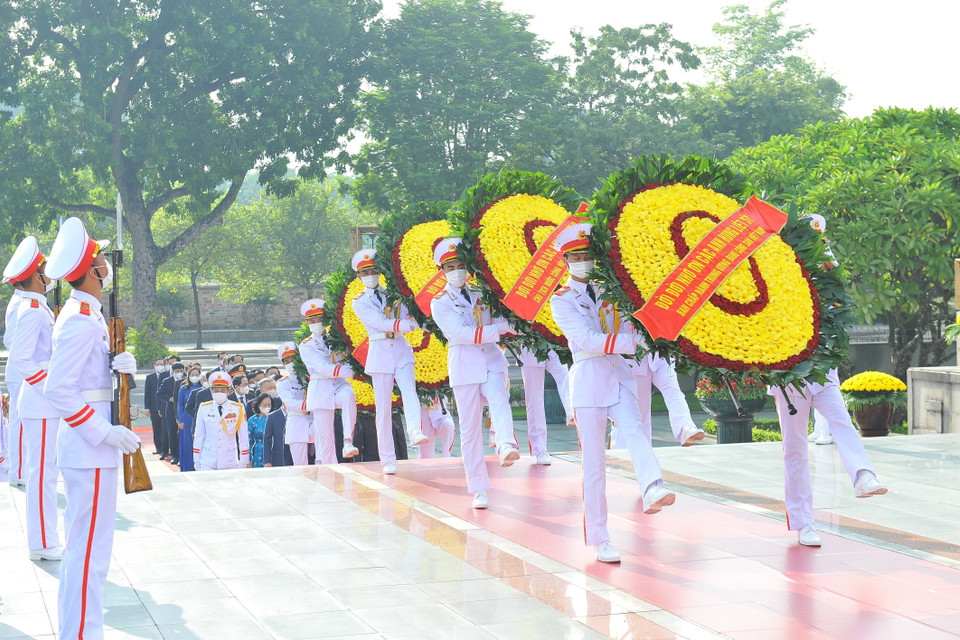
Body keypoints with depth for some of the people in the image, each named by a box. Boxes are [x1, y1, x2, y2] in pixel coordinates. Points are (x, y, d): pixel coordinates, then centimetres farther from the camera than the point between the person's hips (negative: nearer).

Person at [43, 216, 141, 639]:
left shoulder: (83, 314, 13)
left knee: (80, 545, 19)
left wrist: (119, 365, -2)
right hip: (91, 450, -11)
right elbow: (57, 391, -24)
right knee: (90, 550, -7)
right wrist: (103, 432, -23)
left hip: (86, 443, 11)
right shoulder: (81, 322, -19)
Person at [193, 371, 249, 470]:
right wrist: (197, 462, 7)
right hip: (208, 462, 0)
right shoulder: (204, 408, 2)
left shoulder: (238, 409, 0)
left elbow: (244, 437, 4)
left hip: (230, 463, 0)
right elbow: (198, 436, 7)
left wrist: (243, 463, 4)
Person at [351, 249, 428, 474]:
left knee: (409, 391, -24)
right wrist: (405, 324, -21)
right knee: (383, 407, -2)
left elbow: (406, 318, 3)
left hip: (401, 349, 2)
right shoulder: (359, 303, 4)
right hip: (380, 353, -2)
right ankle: (388, 460, 1)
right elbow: (380, 323, -12)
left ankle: (415, 432, -46)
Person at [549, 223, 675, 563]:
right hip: (588, 379, -3)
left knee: (634, 431, -26)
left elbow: (628, 328, 11)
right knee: (594, 462, 0)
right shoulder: (562, 300, 1)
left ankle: (652, 490, -51)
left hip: (618, 375, 3)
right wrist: (631, 342, -21)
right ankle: (600, 540, 6)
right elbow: (589, 340, -13)